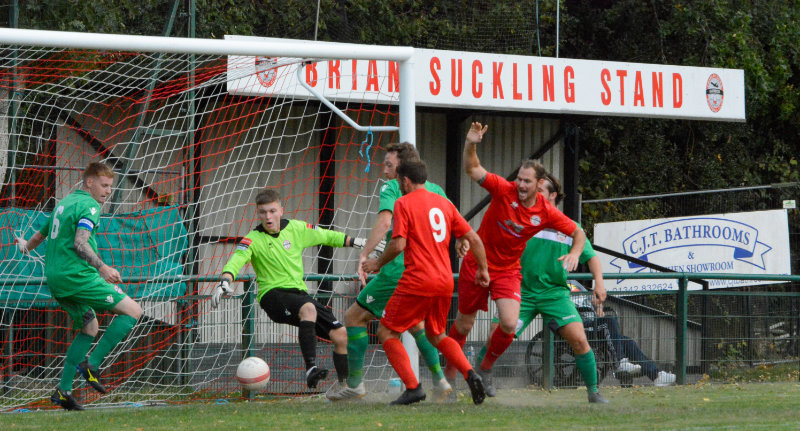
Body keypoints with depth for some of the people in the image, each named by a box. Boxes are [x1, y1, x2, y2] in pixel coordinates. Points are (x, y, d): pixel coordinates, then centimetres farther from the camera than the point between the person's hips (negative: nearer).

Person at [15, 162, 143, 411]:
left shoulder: (64, 203, 21)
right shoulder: (89, 205, -8)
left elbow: (41, 234, 35)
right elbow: (79, 243, -22)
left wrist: (27, 247, 56)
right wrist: (102, 267, -27)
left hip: (55, 279, 10)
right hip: (77, 276, -10)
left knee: (89, 328, 22)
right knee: (133, 310, -6)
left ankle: (63, 390, 12)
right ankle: (92, 365, -12)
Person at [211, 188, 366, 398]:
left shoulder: (296, 229, 8)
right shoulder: (253, 239, -4)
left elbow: (327, 237, 21)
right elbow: (236, 260, -19)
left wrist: (358, 242, 22)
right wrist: (224, 281, -38)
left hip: (299, 292, 5)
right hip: (273, 294, -5)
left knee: (340, 334, -5)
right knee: (308, 308, -37)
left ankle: (343, 384, 14)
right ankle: (311, 369, -44)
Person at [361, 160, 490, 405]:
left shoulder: (404, 203, -4)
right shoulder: (444, 203, 14)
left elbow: (398, 244, -13)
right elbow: (474, 239, 13)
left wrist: (379, 263, 4)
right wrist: (482, 269, 24)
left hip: (417, 282, -7)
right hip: (445, 282, 7)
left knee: (387, 332, 5)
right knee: (436, 335, 24)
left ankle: (413, 387, -9)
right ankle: (470, 373, 1)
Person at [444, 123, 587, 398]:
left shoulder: (546, 213, -10)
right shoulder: (504, 190, -16)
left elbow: (578, 233, 1)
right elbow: (472, 169, -20)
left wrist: (574, 254, -18)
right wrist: (471, 145, -38)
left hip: (507, 270, 1)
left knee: (509, 324, -15)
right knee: (464, 323, 8)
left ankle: (485, 369, 11)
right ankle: (448, 371, 29)